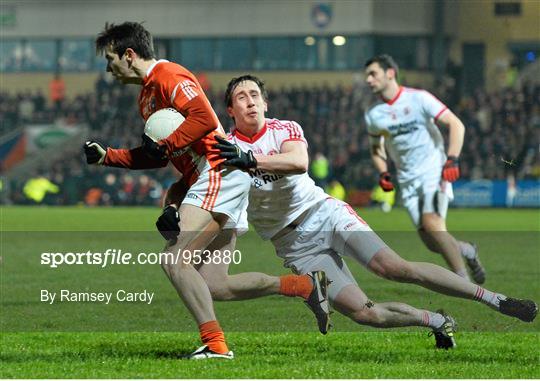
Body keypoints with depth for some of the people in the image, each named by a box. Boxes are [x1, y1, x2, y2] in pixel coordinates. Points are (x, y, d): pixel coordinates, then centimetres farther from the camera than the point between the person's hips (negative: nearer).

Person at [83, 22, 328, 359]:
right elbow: (157, 157, 28)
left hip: (218, 174, -11)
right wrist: (107, 156, 20)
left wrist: (164, 146, -16)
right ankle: (308, 285, 12)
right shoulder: (146, 97, 23)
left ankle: (216, 344, -22)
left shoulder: (168, 75, -8)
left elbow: (205, 119, -22)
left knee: (175, 260, -18)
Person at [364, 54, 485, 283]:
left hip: (434, 172, -5)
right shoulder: (373, 115, 5)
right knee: (432, 243, -5)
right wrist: (383, 174, 4)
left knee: (432, 223, -26)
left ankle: (462, 279, -16)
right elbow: (376, 147, 22)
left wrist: (452, 160, -22)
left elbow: (456, 125, -10)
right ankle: (467, 251, 25)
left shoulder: (418, 99, -9)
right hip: (407, 180, 5)